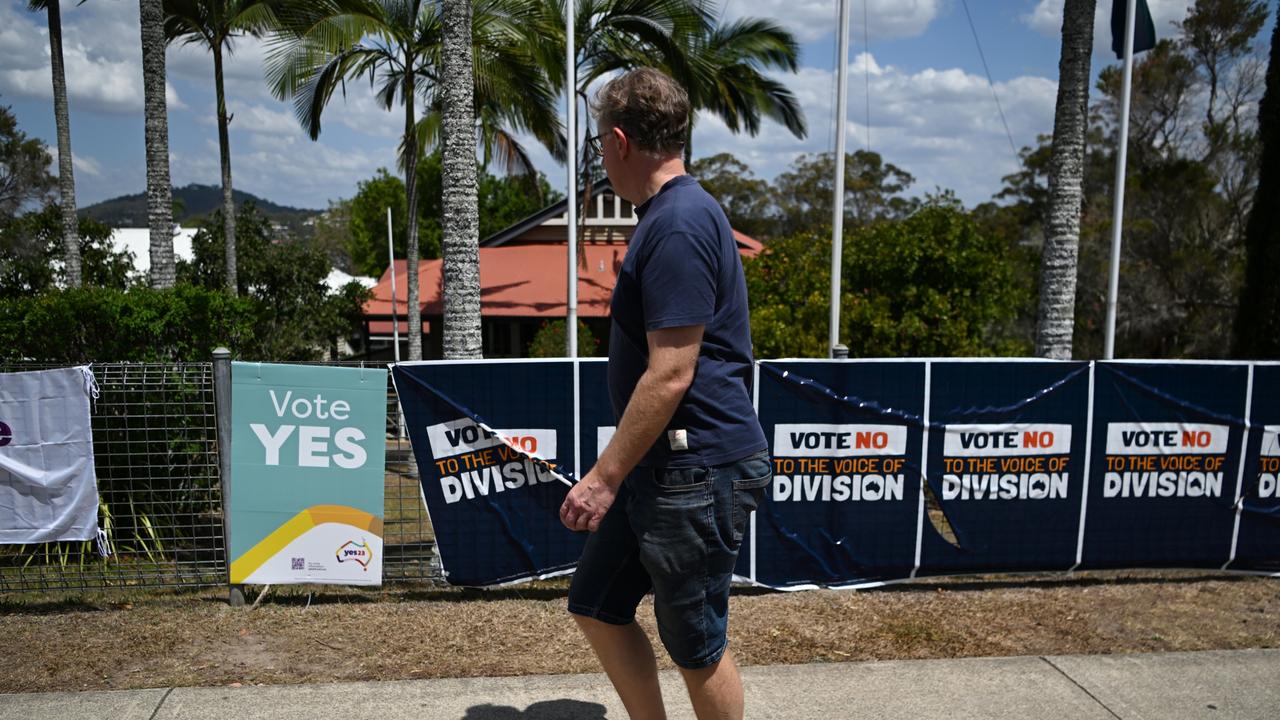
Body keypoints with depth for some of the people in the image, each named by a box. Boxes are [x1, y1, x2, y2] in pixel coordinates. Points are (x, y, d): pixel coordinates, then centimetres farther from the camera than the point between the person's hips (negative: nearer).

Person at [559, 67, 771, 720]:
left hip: (698, 470, -10)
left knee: (696, 646, 7)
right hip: (662, 465, 10)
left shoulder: (678, 225, -20)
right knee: (597, 606, 18)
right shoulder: (667, 215, 14)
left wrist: (605, 477, -18)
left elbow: (669, 376, -25)